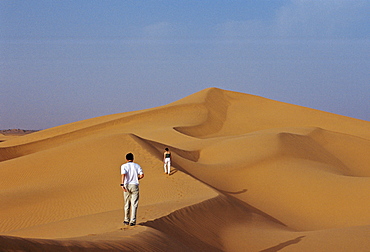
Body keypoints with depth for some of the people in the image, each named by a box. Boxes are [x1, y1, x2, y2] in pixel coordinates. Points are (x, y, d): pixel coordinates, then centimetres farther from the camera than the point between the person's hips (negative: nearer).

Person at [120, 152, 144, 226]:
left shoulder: (124, 166, 0)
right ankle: (132, 221, -6)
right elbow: (142, 175, -4)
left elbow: (123, 174, -17)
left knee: (127, 204, 13)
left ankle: (126, 220, 21)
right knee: (134, 204, 1)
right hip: (135, 185, 0)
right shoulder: (137, 166, 7)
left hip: (127, 186, 0)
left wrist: (122, 184, -25)